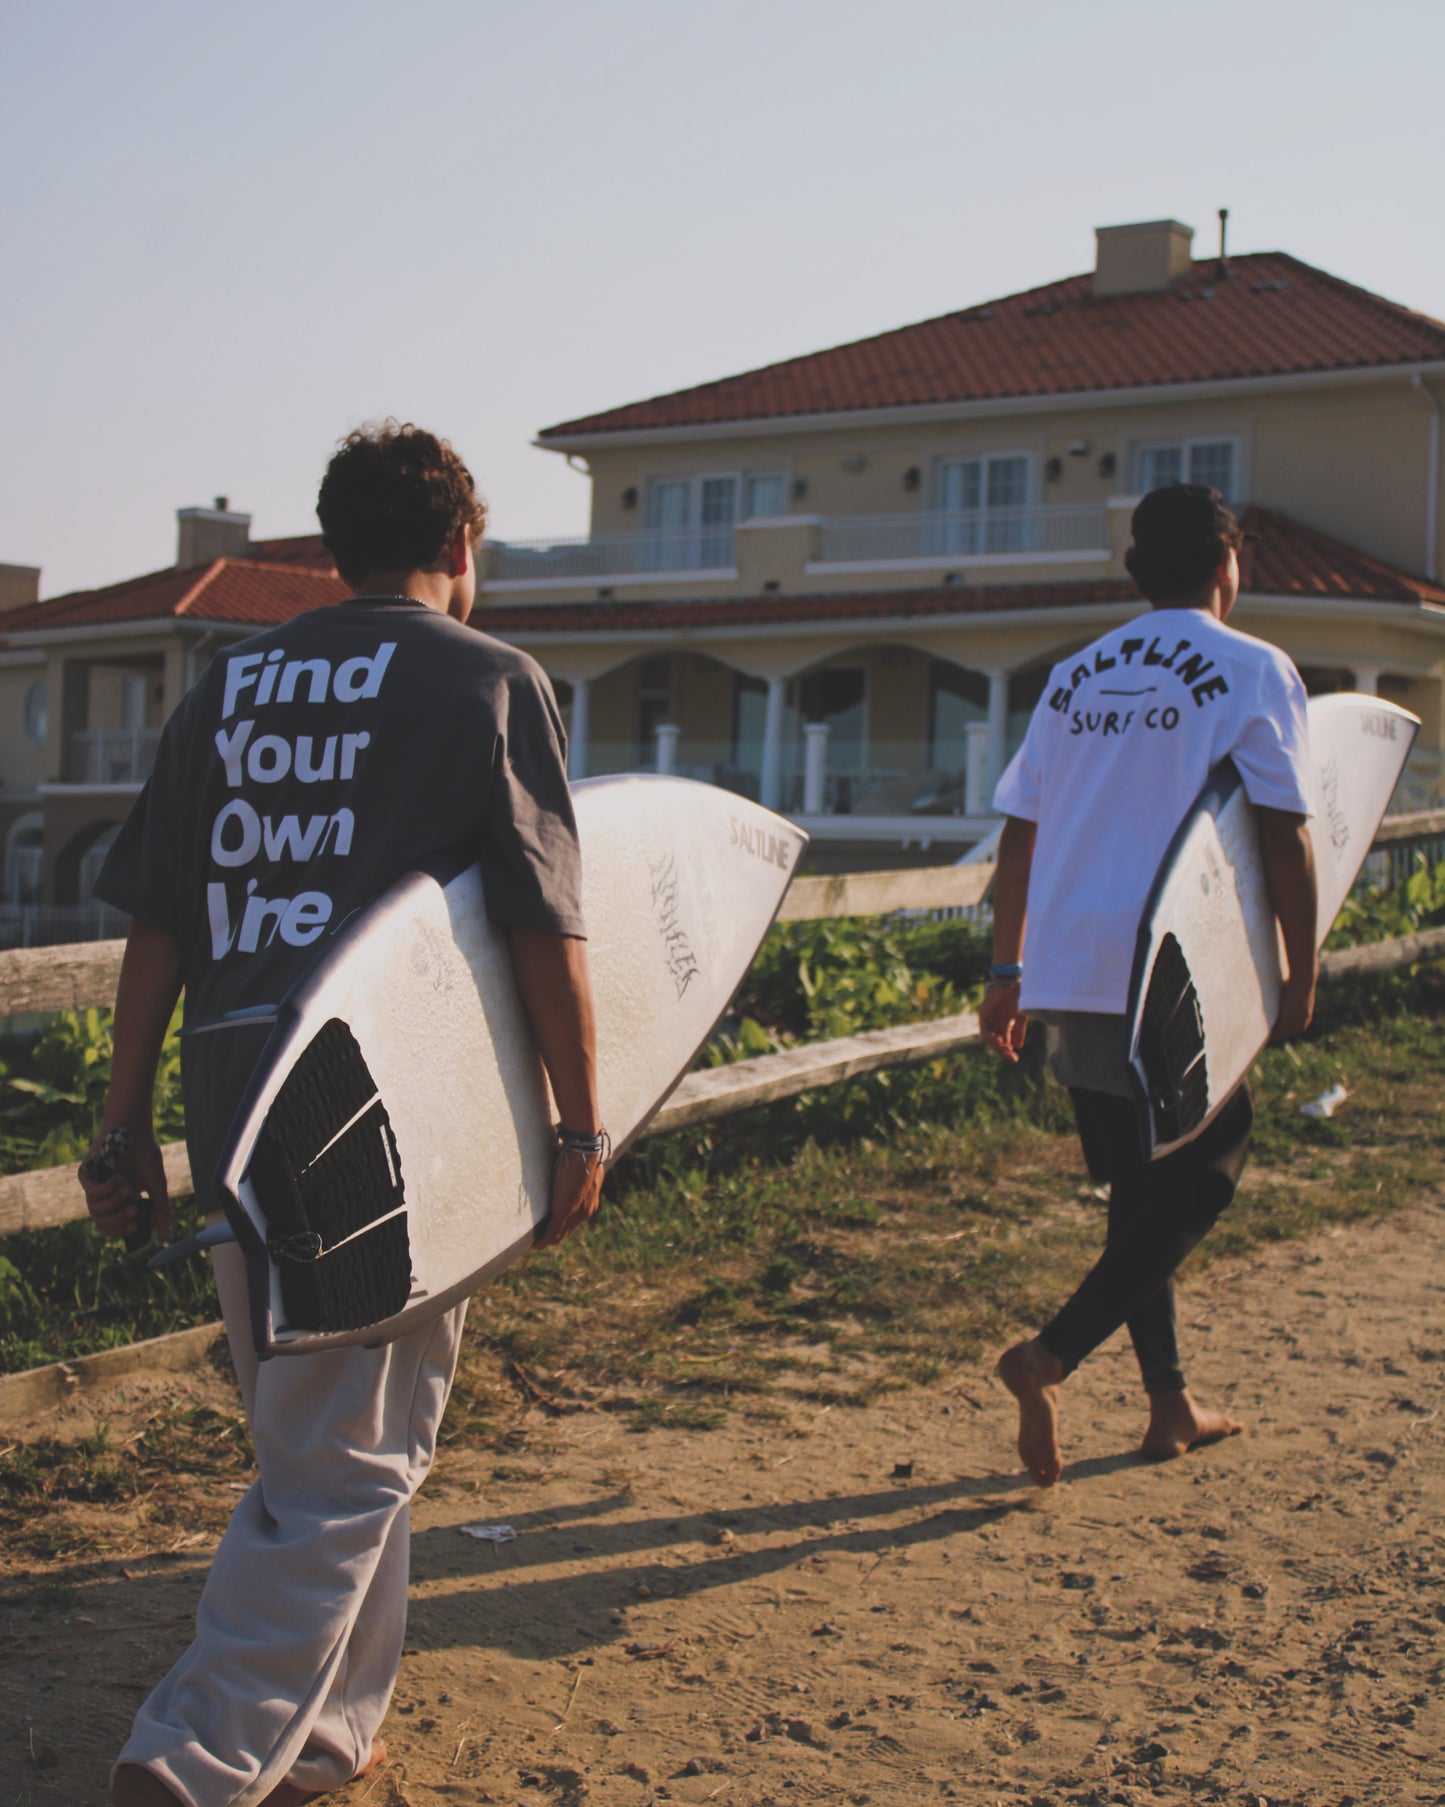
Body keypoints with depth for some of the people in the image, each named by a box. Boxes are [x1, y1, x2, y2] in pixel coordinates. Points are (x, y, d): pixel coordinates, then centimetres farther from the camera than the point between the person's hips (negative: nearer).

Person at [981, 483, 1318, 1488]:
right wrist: (1302, 974, -1)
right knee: (1208, 1168, 6)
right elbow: (1283, 837, -9)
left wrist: (1007, 972, 16)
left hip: (1071, 971, 6)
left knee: (1140, 1193, 16)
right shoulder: (1253, 671, -2)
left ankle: (1172, 1406, 23)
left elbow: (1019, 834, 12)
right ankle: (1050, 1358, -9)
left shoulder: (1074, 678, 13)